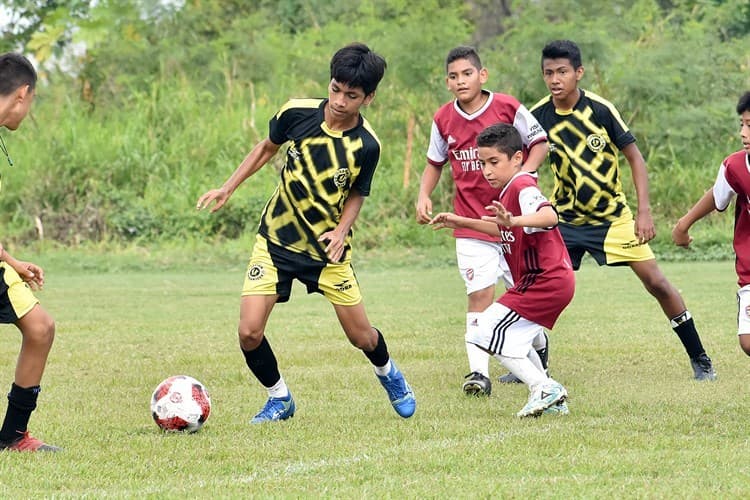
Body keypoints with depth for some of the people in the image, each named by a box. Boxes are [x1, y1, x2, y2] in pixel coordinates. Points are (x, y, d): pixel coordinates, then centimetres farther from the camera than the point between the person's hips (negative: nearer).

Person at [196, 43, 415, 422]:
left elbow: (356, 195, -1)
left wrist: (341, 230, -19)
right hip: (276, 239, 1)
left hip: (328, 248, -1)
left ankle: (389, 374, 44)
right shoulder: (297, 113, -15)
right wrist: (228, 188, 3)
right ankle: (279, 399, 14)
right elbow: (267, 147, 6)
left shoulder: (366, 146, -18)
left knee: (361, 336, 8)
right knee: (249, 332, -13)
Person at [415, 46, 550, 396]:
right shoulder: (444, 119, 2)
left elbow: (539, 143, 0)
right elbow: (435, 163, 17)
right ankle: (479, 373, -15)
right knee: (479, 293, -12)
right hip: (471, 220, 1)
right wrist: (423, 195, 1)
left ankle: (537, 345, 42)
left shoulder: (507, 107, -8)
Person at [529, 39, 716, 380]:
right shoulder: (538, 117, -11)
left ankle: (699, 358, 7)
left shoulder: (601, 109, -16)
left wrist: (644, 211, -14)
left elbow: (634, 157, -8)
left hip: (612, 216, -2)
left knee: (656, 282, -5)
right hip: (564, 220, 2)